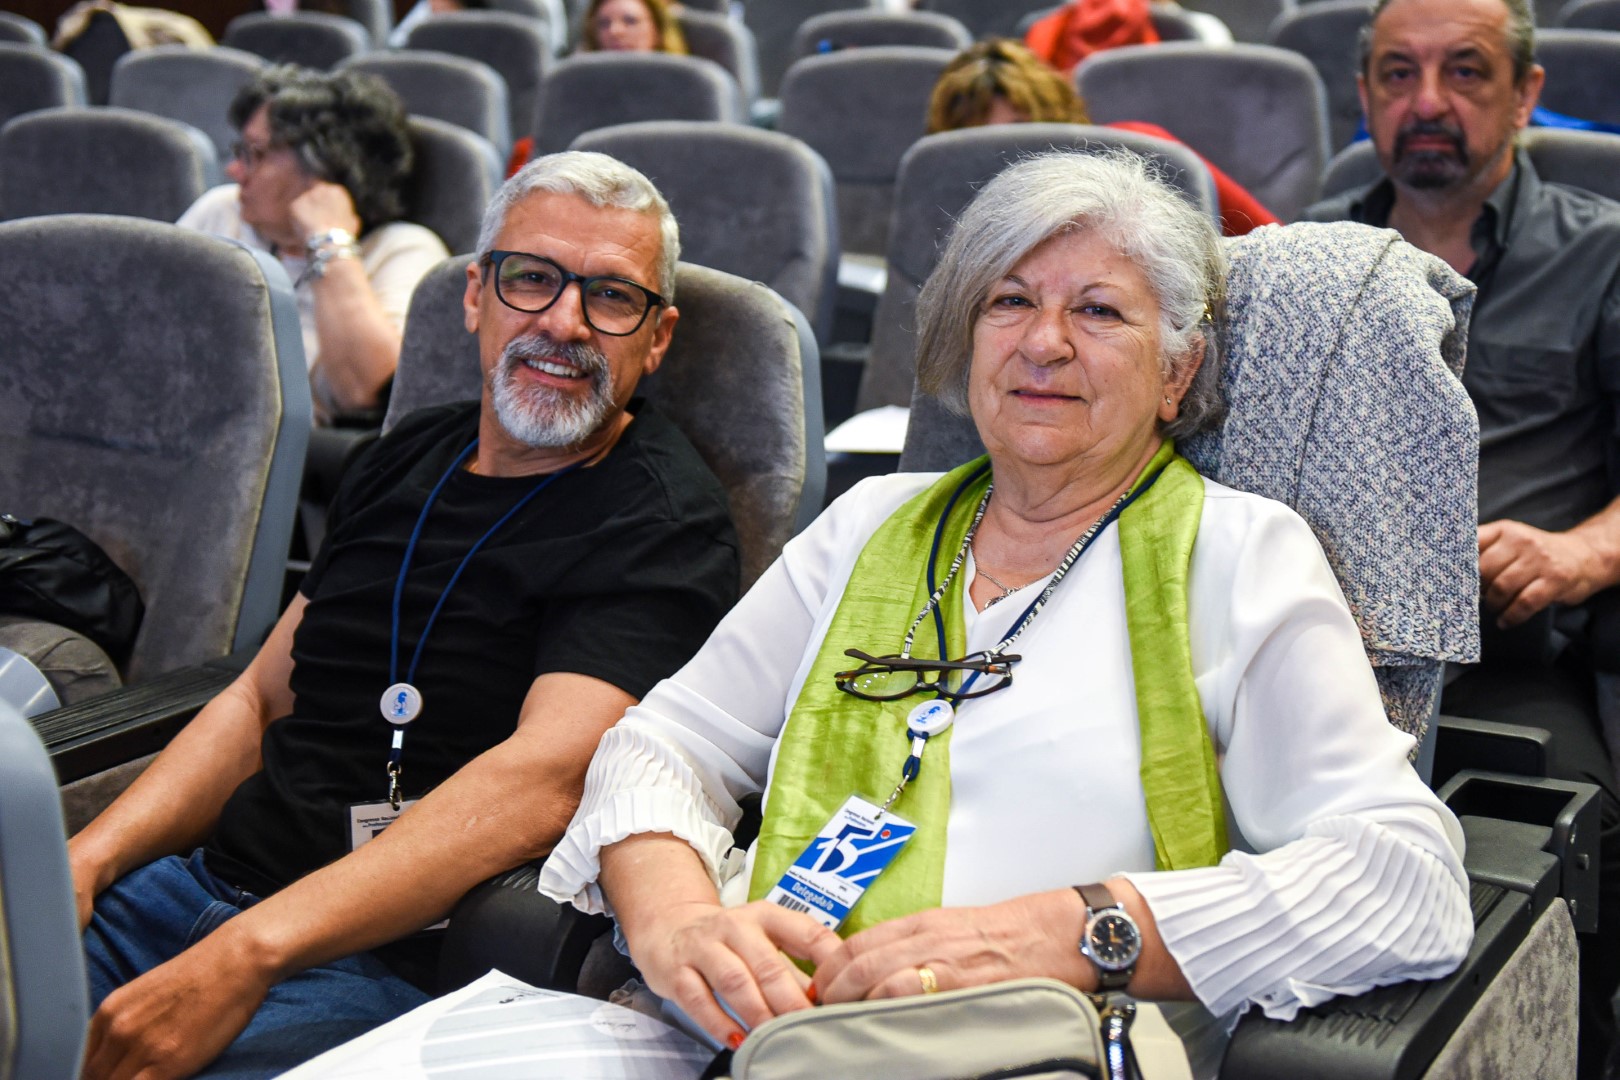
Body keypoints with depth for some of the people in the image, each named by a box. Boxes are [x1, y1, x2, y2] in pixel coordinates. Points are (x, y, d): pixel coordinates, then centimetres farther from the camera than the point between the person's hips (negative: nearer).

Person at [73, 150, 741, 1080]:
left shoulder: (663, 521, -8)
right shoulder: (406, 461, 16)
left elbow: (546, 777, -21)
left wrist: (248, 953, -28)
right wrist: (81, 864, 2)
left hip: (391, 960, -6)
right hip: (196, 882, 7)